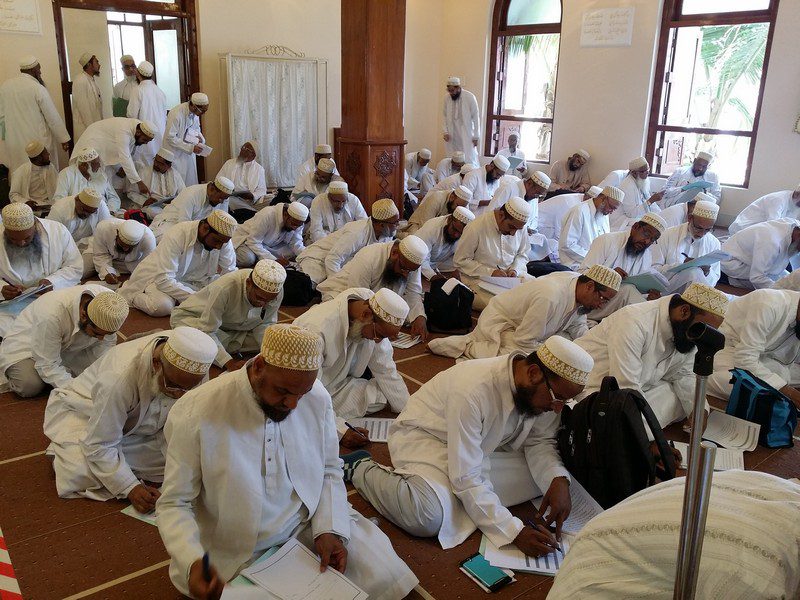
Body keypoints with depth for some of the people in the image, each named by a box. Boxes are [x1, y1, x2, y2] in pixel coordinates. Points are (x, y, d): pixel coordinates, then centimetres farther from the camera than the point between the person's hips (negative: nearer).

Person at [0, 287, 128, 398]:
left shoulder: (109, 300, -28)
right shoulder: (51, 315, -42)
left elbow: (106, 343, -12)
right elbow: (47, 365, -32)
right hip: (27, 342, -4)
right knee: (30, 386, -27)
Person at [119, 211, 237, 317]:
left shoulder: (222, 238, -16)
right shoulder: (176, 236, -31)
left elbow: (230, 272, -7)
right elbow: (164, 280, -33)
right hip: (158, 277, -5)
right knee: (162, 306, -34)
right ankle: (130, 294, -1)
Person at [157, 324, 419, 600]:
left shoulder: (317, 398, -11)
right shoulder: (195, 414, -22)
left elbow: (329, 471, 3)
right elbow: (174, 504, -13)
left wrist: (329, 529, -12)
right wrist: (192, 561, -31)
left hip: (307, 527, 3)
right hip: (238, 555, -2)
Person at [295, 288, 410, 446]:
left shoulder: (376, 324, -15)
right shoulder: (318, 329, -36)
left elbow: (386, 370, -4)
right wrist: (340, 431, -34)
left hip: (336, 385, 7)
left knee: (382, 396, -10)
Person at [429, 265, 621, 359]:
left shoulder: (576, 283, -8)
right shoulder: (551, 297, -35)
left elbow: (578, 326, 6)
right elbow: (525, 341, -28)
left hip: (519, 324, 10)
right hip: (499, 322, -10)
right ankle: (468, 346, -9)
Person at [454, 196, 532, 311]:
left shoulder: (520, 227, -2)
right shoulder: (475, 228, -19)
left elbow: (522, 254, 12)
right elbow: (460, 260, -14)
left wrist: (515, 269, -11)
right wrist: (490, 272, -21)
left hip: (508, 275, 6)